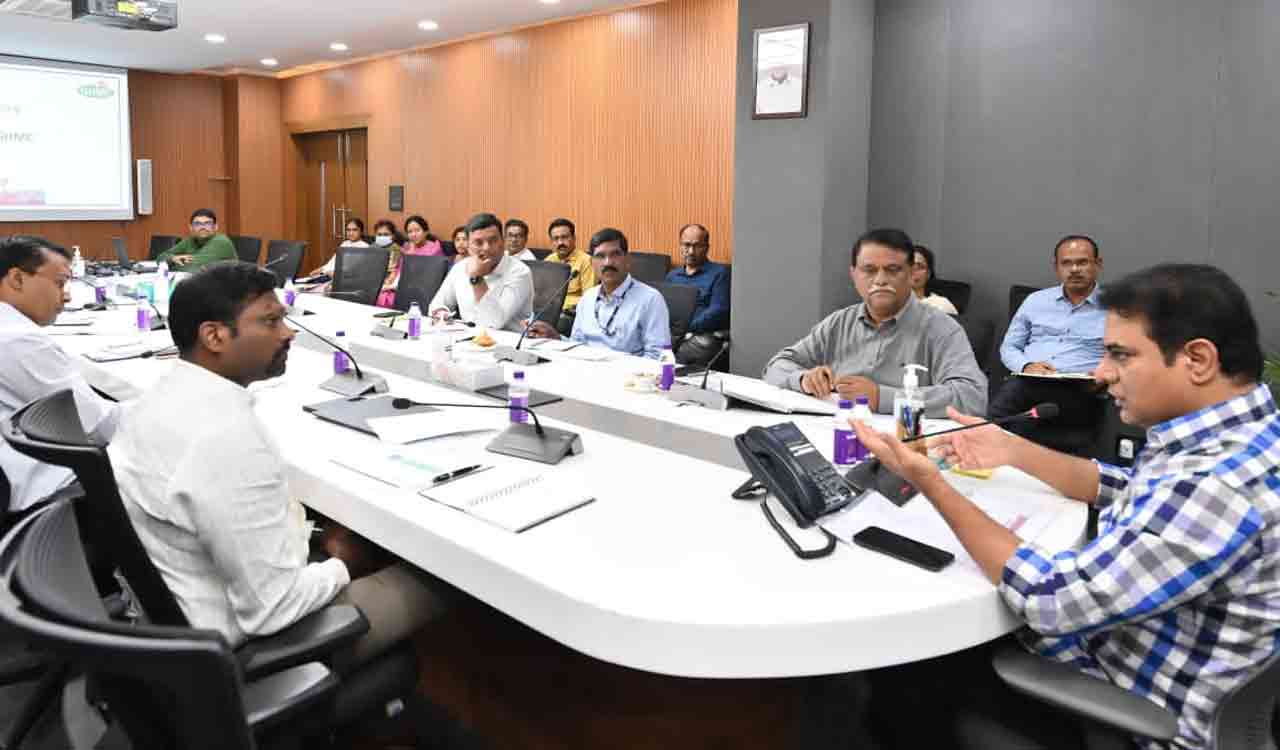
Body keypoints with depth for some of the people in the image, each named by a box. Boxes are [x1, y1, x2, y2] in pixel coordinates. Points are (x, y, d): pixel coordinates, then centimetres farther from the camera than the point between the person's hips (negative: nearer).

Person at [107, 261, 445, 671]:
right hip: (234, 652, -9)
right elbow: (271, 609, -28)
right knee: (427, 581, 2)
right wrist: (340, 568, -10)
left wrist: (310, 531, 4)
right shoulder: (229, 435, -32)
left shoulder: (165, 394, -1)